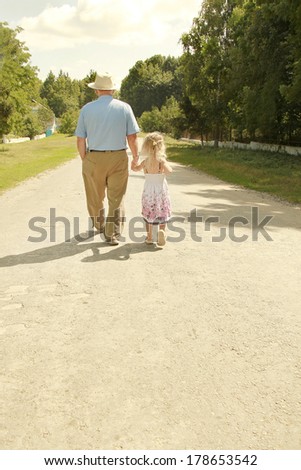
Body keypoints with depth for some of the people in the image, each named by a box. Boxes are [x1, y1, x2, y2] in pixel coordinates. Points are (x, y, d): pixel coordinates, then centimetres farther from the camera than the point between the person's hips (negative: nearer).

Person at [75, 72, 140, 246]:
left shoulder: (87, 109, 0)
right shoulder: (124, 107, -2)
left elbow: (80, 139, -1)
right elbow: (132, 136, -5)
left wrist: (84, 159, 11)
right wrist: (136, 156, 8)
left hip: (94, 158, 1)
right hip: (118, 158, 0)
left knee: (95, 197, 18)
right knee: (116, 198, 7)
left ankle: (100, 226, 38)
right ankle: (113, 234, 6)